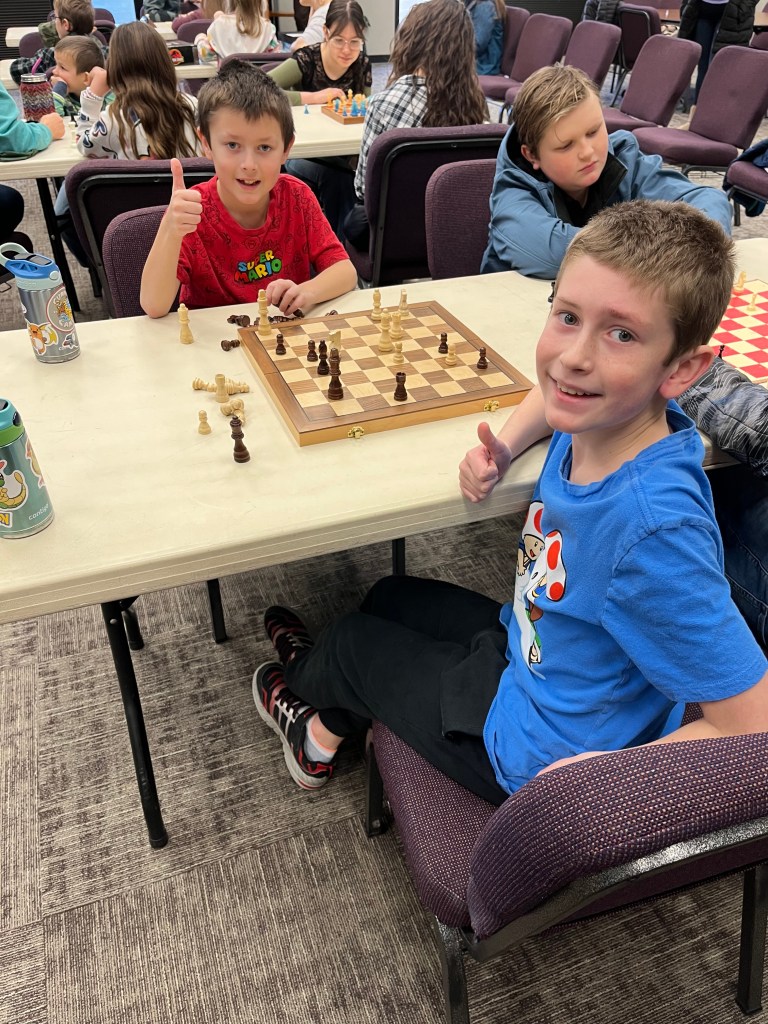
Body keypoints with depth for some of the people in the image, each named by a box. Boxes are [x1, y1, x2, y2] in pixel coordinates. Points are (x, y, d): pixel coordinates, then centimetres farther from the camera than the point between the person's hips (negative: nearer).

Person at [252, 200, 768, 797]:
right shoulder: (598, 415, -18)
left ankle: (303, 676, 52)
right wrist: (505, 450, -10)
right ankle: (322, 735, 52)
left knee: (353, 642, 12)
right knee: (391, 597, 23)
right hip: (526, 649, 7)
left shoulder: (655, 530, -40)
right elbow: (551, 391, 8)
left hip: (542, 756, -6)